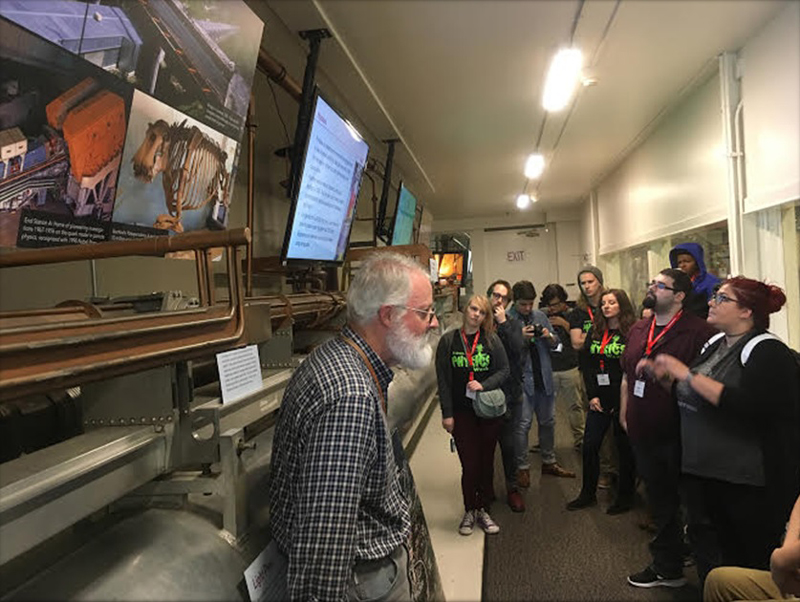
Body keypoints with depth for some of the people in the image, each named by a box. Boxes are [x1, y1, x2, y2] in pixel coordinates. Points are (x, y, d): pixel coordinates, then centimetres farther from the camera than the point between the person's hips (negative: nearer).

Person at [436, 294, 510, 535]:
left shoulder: (492, 340, 2)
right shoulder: (449, 340, 0)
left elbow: (504, 370, 1)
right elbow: (443, 380, -1)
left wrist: (483, 385, -15)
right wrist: (447, 413, -4)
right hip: (462, 412, -1)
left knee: (486, 462, 9)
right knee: (470, 464, -1)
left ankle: (483, 510, 26)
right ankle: (469, 511, 19)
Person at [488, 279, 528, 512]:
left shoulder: (513, 323, 6)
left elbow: (520, 349, -11)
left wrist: (503, 324, -12)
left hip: (509, 392, 1)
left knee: (509, 444, 7)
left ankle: (512, 487, 25)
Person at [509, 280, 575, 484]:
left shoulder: (540, 315, 10)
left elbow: (556, 343, 15)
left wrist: (549, 336, -6)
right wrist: (520, 337, -23)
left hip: (544, 376, 6)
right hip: (521, 378, -5)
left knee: (548, 421, 14)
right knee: (523, 424, -5)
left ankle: (549, 462, 29)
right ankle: (522, 468, 8)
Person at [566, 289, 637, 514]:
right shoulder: (595, 332, 9)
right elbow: (586, 364, 7)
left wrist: (623, 399, -11)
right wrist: (592, 395, -1)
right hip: (599, 400, 5)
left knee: (625, 447, 7)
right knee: (589, 445, 7)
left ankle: (625, 496, 23)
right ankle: (588, 494, 21)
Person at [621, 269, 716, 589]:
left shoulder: (697, 332, -13)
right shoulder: (638, 330, 10)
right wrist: (625, 415, 16)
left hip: (678, 435, -7)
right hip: (644, 433, 7)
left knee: (686, 501, 6)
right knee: (659, 500, 19)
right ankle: (666, 567, 35)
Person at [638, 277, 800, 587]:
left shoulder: (768, 352, -14)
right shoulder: (714, 344, 10)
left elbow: (746, 406, -29)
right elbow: (692, 394, 23)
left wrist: (687, 375, -25)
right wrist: (661, 372, 7)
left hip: (748, 484, -8)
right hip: (702, 469, 8)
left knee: (752, 559, 7)